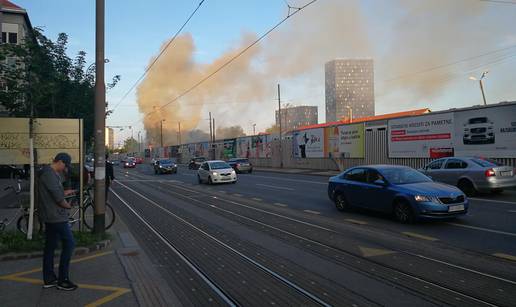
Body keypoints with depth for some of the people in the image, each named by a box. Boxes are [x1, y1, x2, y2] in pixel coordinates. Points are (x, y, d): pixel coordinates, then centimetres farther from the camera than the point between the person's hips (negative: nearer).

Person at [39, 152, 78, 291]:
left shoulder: (51, 173, 13)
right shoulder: (50, 174, -20)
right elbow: (59, 199, -22)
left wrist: (64, 193, 9)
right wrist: (68, 206, -6)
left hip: (50, 217, 10)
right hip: (56, 217, -10)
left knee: (50, 246, 13)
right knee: (69, 243, -4)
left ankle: (48, 279, 22)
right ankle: (63, 280, 2)